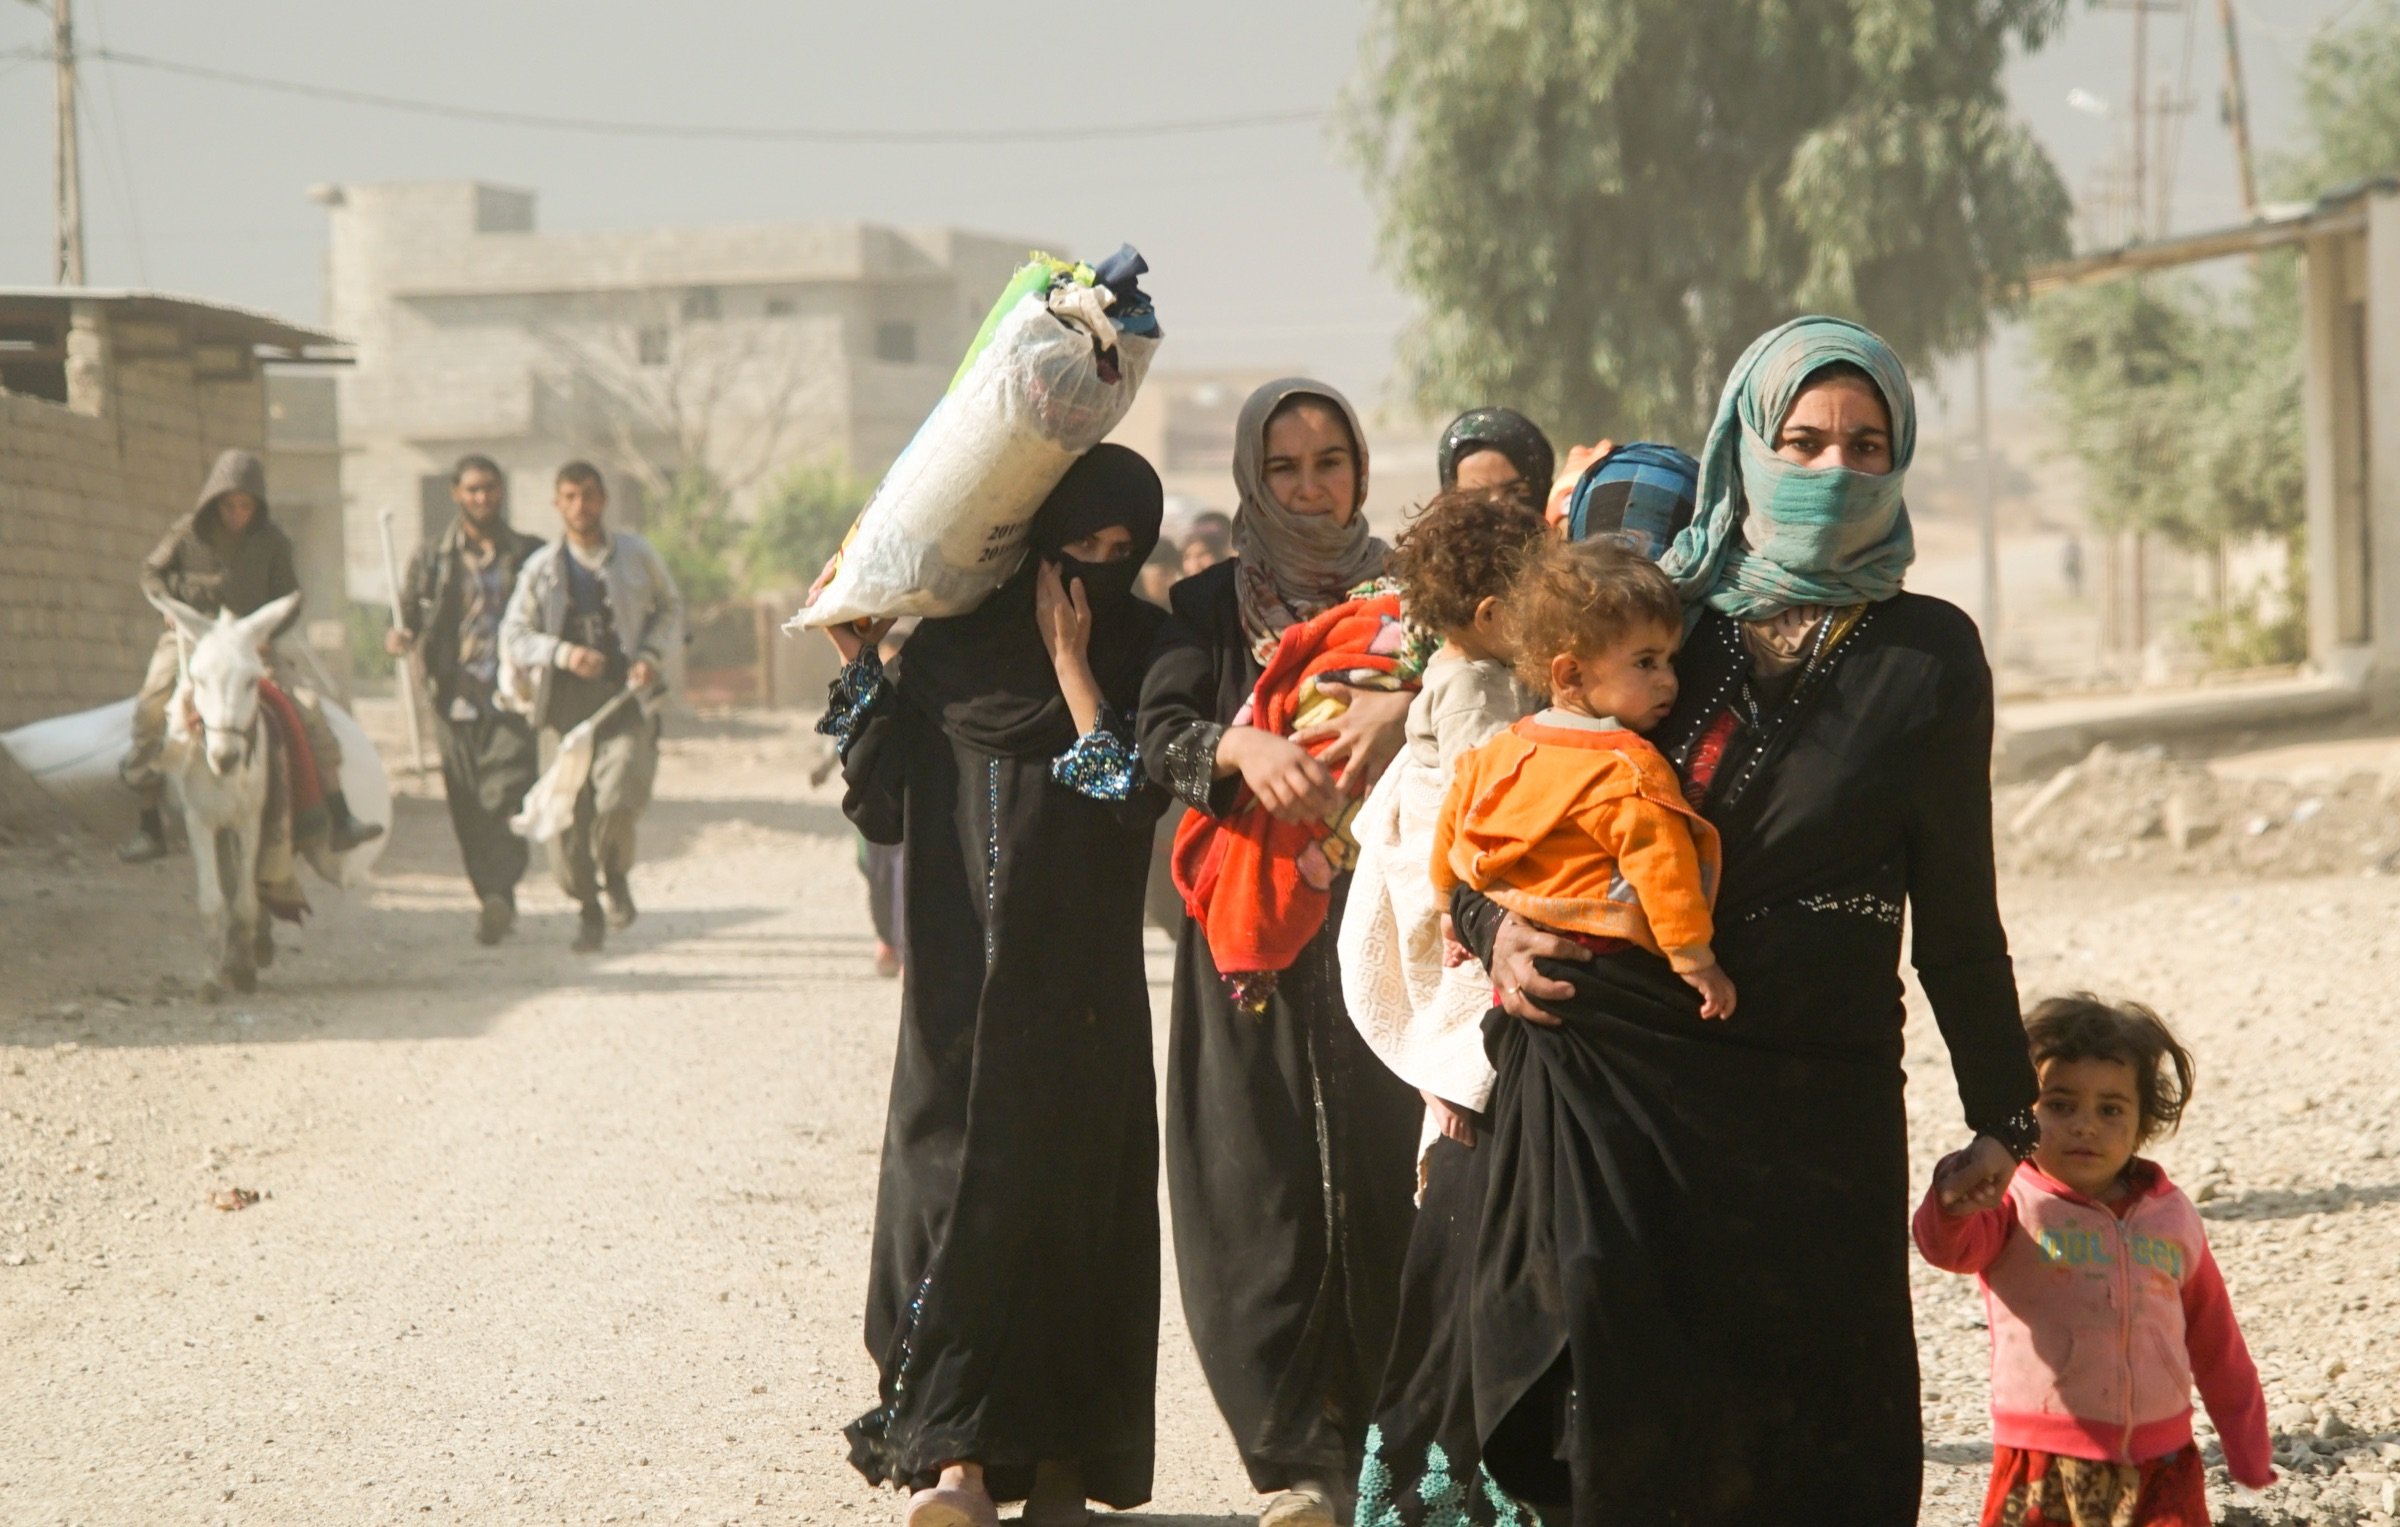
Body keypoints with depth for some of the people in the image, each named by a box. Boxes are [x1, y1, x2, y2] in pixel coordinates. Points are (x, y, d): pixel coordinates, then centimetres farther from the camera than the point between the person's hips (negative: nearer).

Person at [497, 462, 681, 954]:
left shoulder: (636, 555, 9)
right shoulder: (541, 568, 8)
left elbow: (670, 608, 19)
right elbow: (514, 635, 6)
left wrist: (652, 655, 0)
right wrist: (563, 653, -12)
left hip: (625, 697, -1)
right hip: (564, 701, 1)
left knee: (618, 799, -19)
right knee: (566, 812, -3)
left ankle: (615, 876, 13)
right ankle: (588, 911, 17)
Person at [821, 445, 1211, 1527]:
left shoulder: (1155, 657, 0)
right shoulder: (949, 642, 8)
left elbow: (1136, 796, -16)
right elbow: (881, 809, 5)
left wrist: (1070, 663, -11)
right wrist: (859, 662, -1)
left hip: (1080, 992, -2)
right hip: (959, 982, 2)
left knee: (1069, 1202, -2)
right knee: (952, 1187, -6)